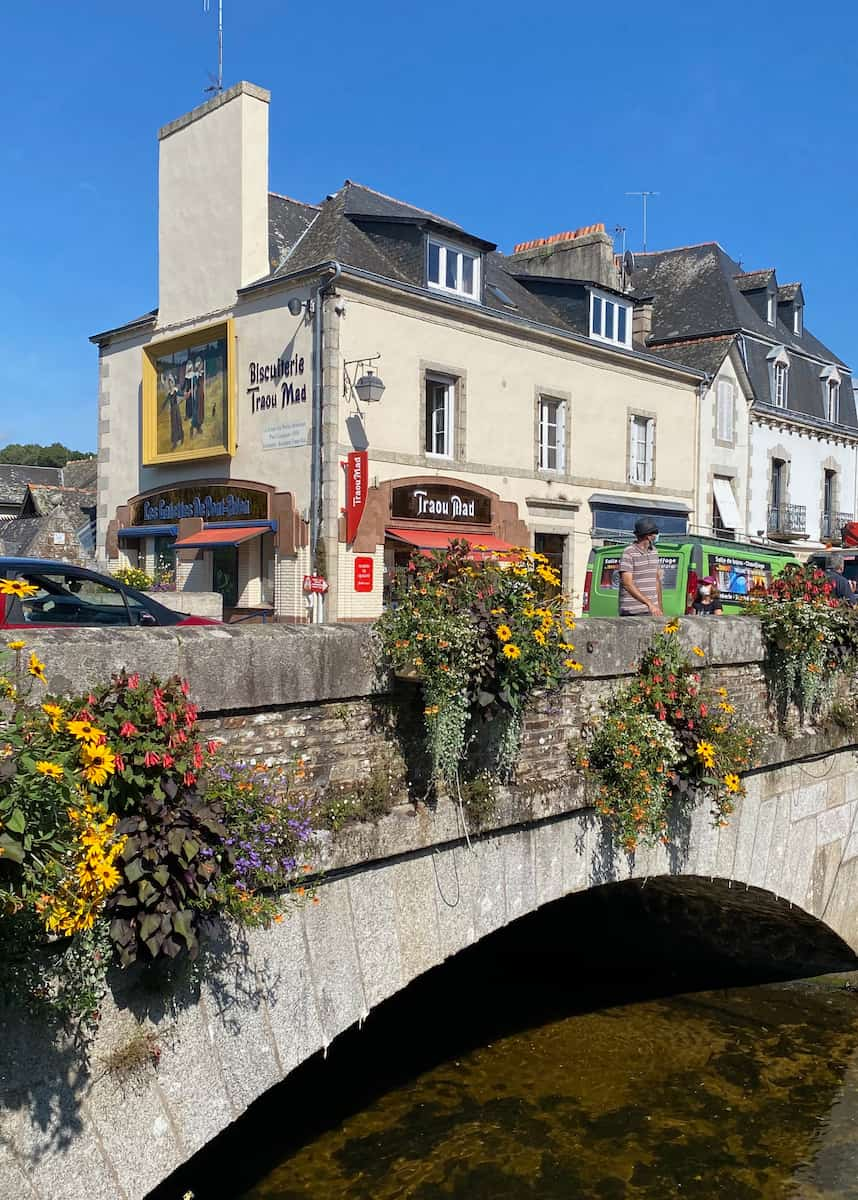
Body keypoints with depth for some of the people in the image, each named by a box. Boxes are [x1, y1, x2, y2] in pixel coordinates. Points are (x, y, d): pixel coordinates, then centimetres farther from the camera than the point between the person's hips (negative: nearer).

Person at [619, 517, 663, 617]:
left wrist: (659, 606, 16)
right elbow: (627, 584, -17)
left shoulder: (654, 551, 15)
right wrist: (649, 603, -22)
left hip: (652, 610, 7)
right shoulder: (629, 553, -10)